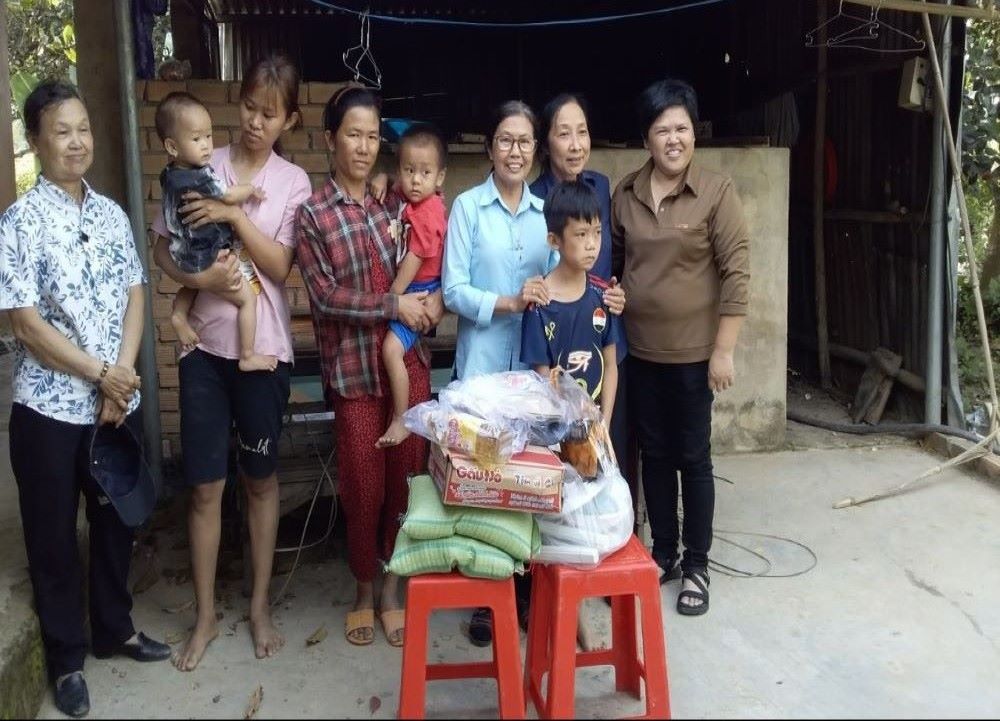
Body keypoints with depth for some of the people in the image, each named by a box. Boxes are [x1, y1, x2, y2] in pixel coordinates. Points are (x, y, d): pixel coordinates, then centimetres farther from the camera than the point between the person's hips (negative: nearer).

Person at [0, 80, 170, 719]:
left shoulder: (112, 214, 5)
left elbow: (134, 297, 5)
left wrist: (124, 374, -7)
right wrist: (100, 373, -14)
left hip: (120, 400, 5)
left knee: (117, 520, 17)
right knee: (54, 535, 10)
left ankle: (114, 628, 38)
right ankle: (66, 656, 28)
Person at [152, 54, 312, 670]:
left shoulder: (293, 182, 1)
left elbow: (280, 265, -8)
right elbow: (165, 250, 4)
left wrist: (235, 214, -20)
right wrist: (200, 279, -15)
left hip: (263, 348, -1)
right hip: (205, 345, 1)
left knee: (261, 477, 12)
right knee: (206, 486, 6)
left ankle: (261, 605, 28)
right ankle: (206, 615, 23)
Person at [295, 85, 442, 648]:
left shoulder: (394, 202, 7)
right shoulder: (313, 213, -3)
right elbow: (325, 296, -9)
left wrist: (437, 298, -8)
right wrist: (394, 305, -16)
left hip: (409, 358, 3)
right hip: (354, 365, -3)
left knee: (406, 476, 7)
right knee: (364, 484, 5)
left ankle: (393, 589, 25)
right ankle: (364, 590, 27)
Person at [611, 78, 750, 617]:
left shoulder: (716, 192, -9)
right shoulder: (625, 193, 2)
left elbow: (737, 273, -11)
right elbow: (611, 263, 11)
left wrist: (724, 351, -13)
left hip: (693, 350, -4)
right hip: (639, 349, 4)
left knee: (693, 457, 6)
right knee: (654, 453, 14)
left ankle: (696, 566, 21)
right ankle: (662, 552, 30)